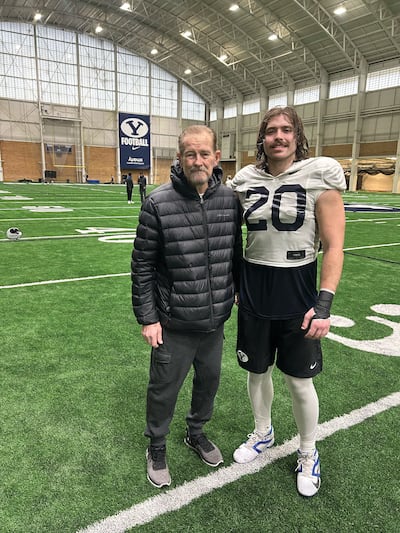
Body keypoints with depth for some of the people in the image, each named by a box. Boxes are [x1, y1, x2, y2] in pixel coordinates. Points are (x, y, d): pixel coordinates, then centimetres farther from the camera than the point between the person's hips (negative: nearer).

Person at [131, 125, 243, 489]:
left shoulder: (230, 200, -2)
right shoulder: (158, 203, -14)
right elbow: (142, 265, -9)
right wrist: (147, 318, -8)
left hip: (216, 321, 4)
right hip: (173, 324, -4)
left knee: (209, 380, 21)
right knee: (164, 389, 13)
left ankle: (196, 432, 50)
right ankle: (157, 446, 41)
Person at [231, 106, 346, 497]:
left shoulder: (319, 176, -9)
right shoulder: (246, 180, 1)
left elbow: (333, 246, -9)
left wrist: (324, 303, -16)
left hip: (297, 292, -3)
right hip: (253, 290, 4)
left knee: (299, 381, 10)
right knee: (256, 371, 18)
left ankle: (308, 453, 38)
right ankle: (263, 433, 46)